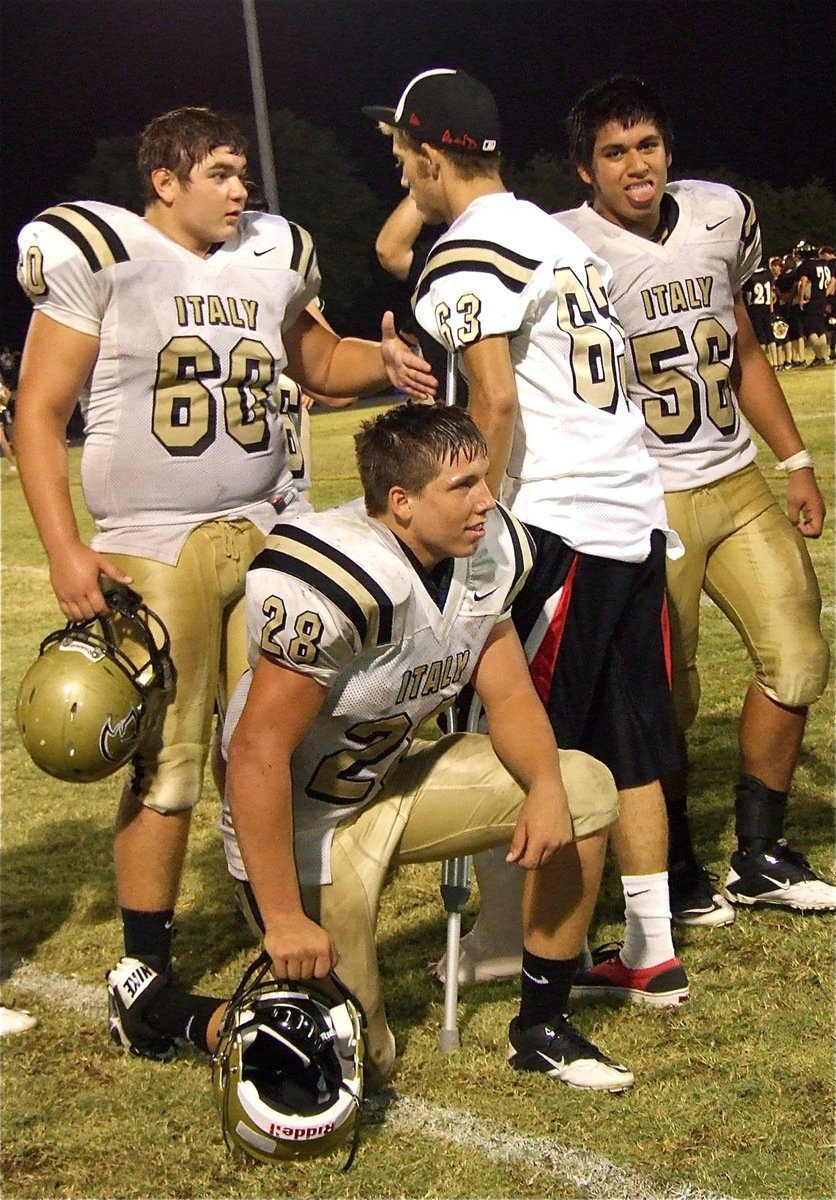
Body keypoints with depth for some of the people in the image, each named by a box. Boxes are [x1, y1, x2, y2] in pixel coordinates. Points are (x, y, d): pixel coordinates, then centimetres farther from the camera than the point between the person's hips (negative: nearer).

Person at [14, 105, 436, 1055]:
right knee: (166, 771, -2)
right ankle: (145, 975, 10)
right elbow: (40, 411, -6)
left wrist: (385, 365, 5)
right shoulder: (103, 259, -6)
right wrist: (64, 548, -14)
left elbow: (317, 358, 27)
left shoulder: (270, 258, 10)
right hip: (153, 551, -5)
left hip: (265, 537, 5)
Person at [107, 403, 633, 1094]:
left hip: (393, 779, 8)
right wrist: (283, 920, -27)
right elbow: (258, 752, -30)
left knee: (584, 791, -7)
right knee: (355, 1063, -4)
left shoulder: (489, 552, -7)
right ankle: (156, 1007, 18)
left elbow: (510, 694, 1)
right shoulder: (335, 582, -33)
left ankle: (543, 1027, 7)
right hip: (305, 821, -8)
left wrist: (547, 788, -20)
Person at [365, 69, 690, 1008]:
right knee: (627, 745, 10)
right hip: (635, 512, 9)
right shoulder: (557, 236, 18)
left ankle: (501, 941, 13)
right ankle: (651, 956, 14)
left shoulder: (467, 256, -10)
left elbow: (496, 403, -17)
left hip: (558, 526, -9)